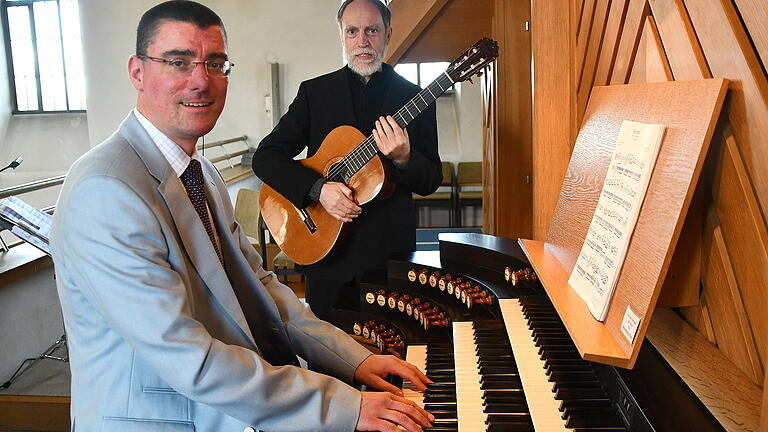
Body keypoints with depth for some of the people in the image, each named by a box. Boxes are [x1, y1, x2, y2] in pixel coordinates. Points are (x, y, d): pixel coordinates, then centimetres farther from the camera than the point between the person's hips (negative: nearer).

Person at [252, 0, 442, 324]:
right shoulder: (315, 92, 3)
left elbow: (431, 181, 1)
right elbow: (266, 156, -2)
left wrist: (403, 158, -20)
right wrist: (318, 188, -17)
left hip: (391, 250, 0)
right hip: (327, 249, 0)